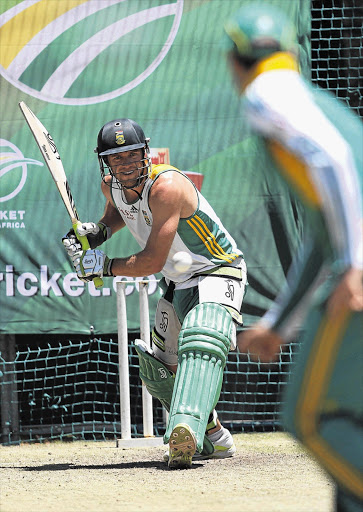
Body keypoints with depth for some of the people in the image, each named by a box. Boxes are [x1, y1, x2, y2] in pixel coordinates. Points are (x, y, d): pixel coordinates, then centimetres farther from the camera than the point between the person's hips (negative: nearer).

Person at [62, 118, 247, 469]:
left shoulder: (166, 186, -29)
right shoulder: (111, 185, -4)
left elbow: (153, 261, -30)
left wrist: (103, 267, -22)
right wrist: (98, 232, 2)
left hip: (218, 273, -9)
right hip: (176, 285, 9)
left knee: (201, 343, -35)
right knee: (158, 368, 17)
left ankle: (186, 431, -58)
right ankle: (214, 439, 35)